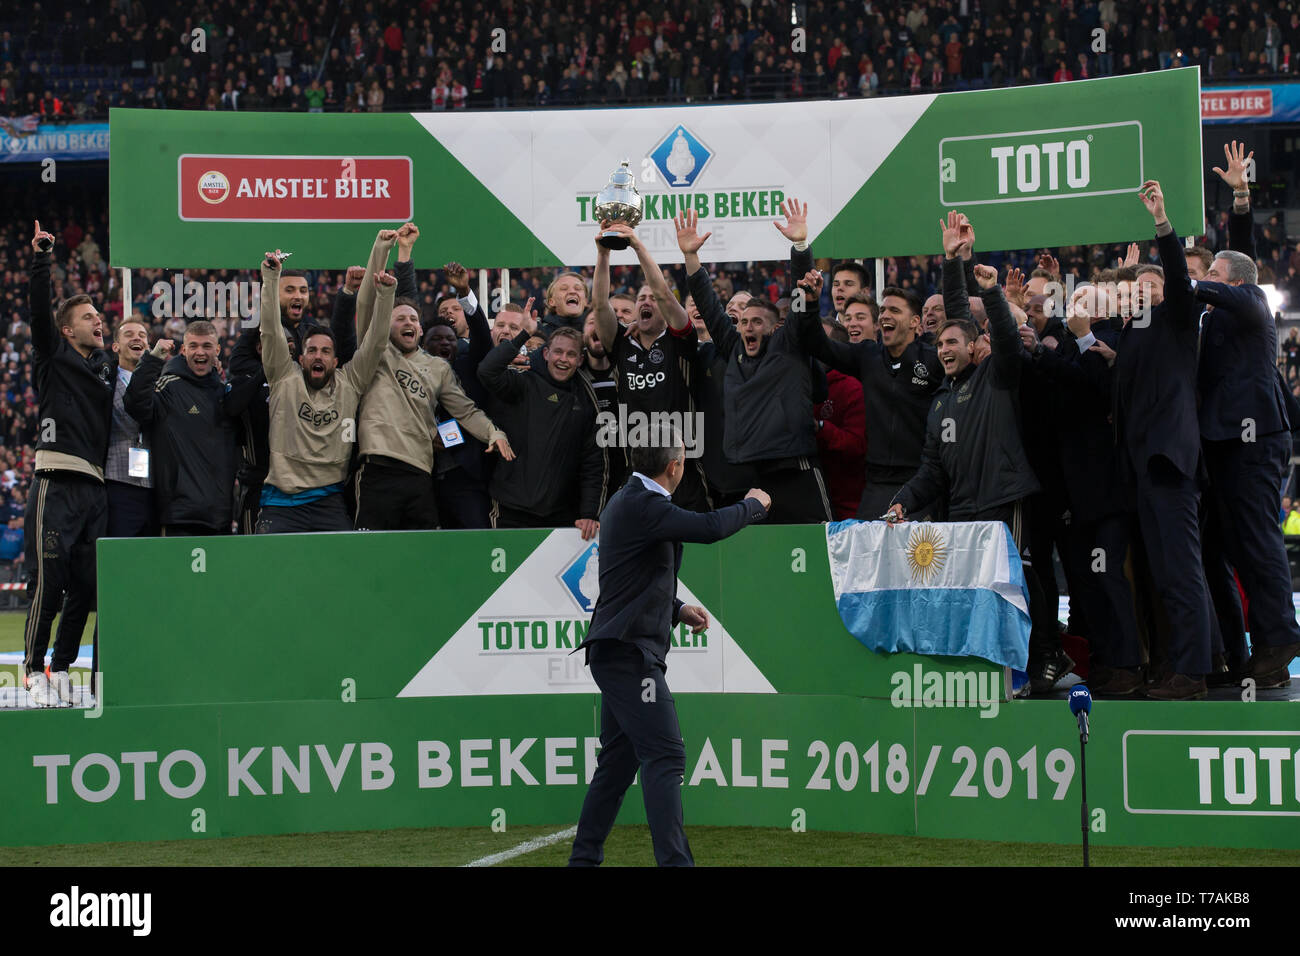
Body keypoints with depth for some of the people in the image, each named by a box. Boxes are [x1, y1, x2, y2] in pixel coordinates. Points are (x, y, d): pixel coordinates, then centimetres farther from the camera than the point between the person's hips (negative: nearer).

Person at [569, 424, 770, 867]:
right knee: (664, 755, -14)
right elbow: (709, 527, -27)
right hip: (629, 651, -11)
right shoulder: (642, 505, -16)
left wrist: (678, 610, 16)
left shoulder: (628, 502, 18)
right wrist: (754, 505, -10)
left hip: (617, 651, 11)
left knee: (618, 760, 14)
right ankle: (673, 859, -19)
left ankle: (584, 857, 18)